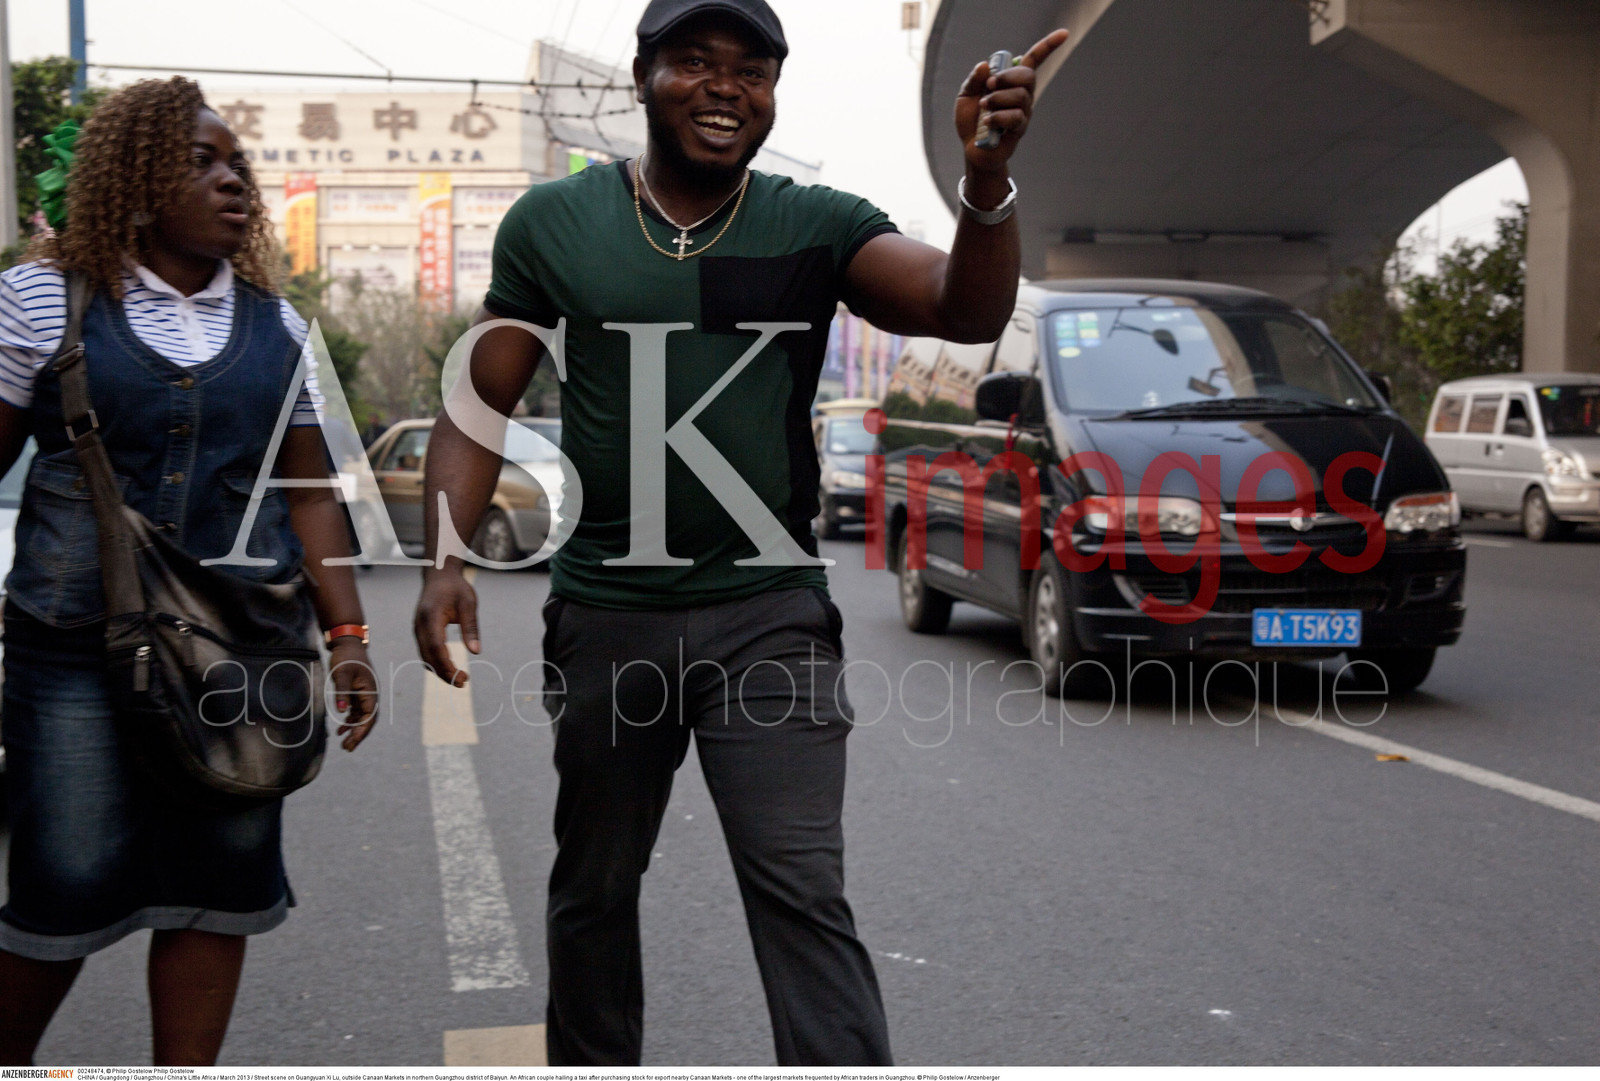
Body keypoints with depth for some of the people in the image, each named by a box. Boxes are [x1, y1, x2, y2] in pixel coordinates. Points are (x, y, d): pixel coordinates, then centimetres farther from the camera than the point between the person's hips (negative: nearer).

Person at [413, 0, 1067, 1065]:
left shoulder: (817, 226, 0)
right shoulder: (555, 221, 2)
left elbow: (967, 310, -14)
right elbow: (481, 404, 5)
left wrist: (988, 177, -33)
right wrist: (446, 560, -9)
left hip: (770, 616, -1)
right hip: (604, 612, 2)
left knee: (804, 895, -8)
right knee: (595, 887, 17)